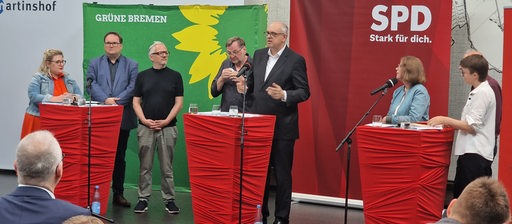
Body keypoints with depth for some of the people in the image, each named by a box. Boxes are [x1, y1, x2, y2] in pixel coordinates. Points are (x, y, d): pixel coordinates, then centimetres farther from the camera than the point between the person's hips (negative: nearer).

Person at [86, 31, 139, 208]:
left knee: (119, 157, 7)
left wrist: (116, 101, -16)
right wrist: (106, 99, -17)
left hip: (122, 118, 0)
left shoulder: (131, 65, 9)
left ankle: (118, 193, 13)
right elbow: (92, 85, -2)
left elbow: (132, 87, -3)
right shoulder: (94, 64, 11)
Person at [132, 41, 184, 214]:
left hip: (168, 127, -1)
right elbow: (136, 102, 6)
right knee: (145, 166, 4)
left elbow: (179, 102, 2)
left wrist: (166, 121, -9)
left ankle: (169, 200, 9)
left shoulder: (175, 76, 5)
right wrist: (145, 120, -8)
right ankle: (143, 199, 11)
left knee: (167, 167, 3)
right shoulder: (142, 76, 8)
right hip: (145, 127, 1)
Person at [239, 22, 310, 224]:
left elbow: (304, 92, -9)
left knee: (282, 174, 3)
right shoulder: (259, 55, 10)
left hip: (282, 127, -5)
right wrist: (245, 87, -2)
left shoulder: (295, 60, -8)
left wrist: (284, 95, -26)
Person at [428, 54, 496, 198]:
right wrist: (447, 122, 13)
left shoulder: (482, 93, -14)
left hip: (475, 154, -10)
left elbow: (472, 126, -18)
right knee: (459, 195, 14)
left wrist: (445, 120, -12)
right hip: (470, 152, 10)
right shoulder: (477, 92, 17)